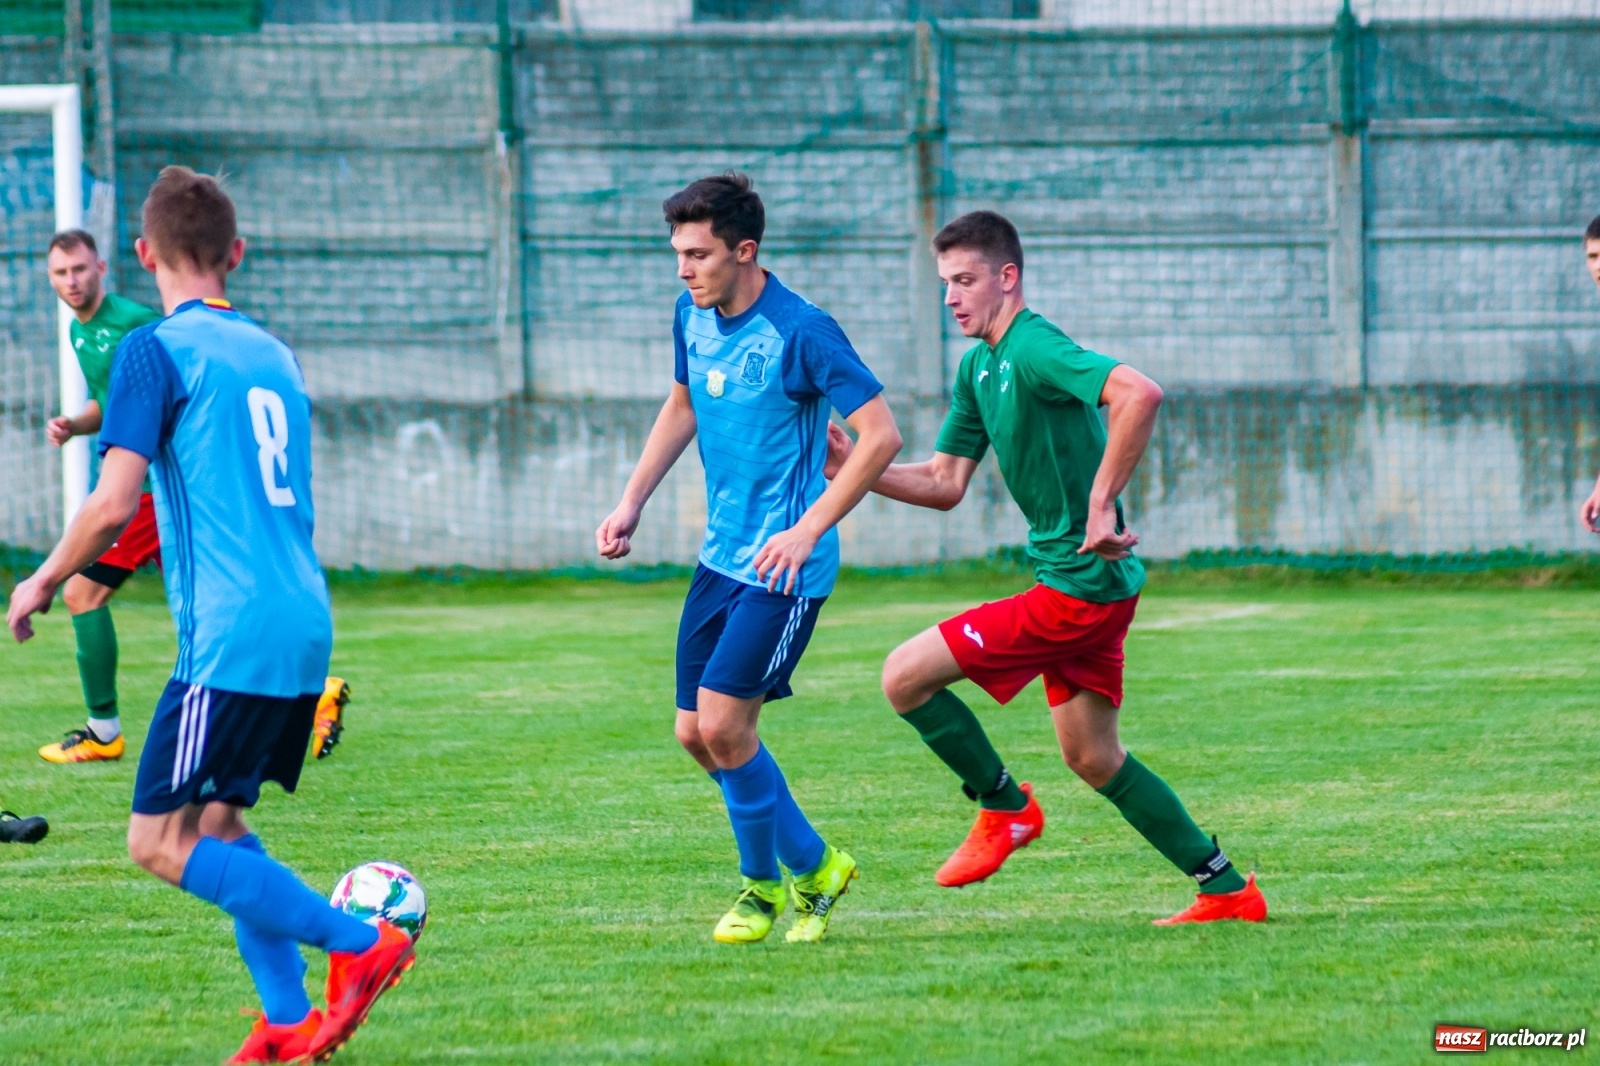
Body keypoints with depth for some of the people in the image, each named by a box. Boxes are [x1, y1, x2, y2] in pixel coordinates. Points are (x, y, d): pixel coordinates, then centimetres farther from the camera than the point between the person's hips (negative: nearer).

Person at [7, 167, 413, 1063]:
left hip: (232, 636, -8)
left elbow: (114, 503, -14)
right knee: (219, 819, 17)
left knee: (162, 842, -5)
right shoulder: (274, 354, 16)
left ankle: (360, 944, -9)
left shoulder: (158, 351, -7)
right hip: (307, 626, 8)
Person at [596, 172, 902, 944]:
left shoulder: (800, 330, -18)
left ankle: (763, 881, 9)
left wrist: (807, 530, -23)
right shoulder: (692, 315, 5)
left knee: (723, 723, -13)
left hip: (784, 567, -8)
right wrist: (632, 503, 16)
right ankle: (812, 866, 24)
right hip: (721, 555, 8)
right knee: (695, 733, 7)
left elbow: (881, 436, -20)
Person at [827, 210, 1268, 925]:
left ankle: (1005, 806, 9)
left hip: (1081, 586, -10)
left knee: (905, 676, -9)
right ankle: (1227, 889, 21)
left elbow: (1139, 394, -34)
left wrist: (1100, 503, -33)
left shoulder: (1034, 349, -18)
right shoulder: (978, 367, 13)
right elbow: (944, 484, 17)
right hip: (1077, 580, 10)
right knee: (1092, 758, 17)